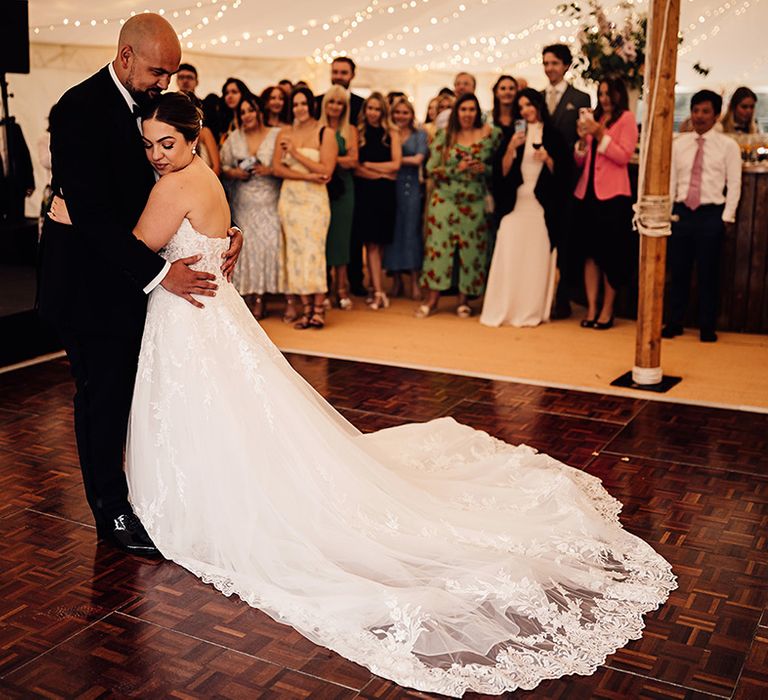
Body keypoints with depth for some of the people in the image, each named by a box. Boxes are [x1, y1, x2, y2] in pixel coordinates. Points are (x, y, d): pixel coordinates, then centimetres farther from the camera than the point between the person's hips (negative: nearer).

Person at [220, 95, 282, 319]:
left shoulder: (277, 135, 2)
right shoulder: (233, 138, 11)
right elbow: (223, 167, 11)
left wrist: (269, 170, -16)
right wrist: (234, 173, -8)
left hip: (269, 202, -2)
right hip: (243, 203, 2)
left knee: (268, 242, -10)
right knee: (245, 245, -3)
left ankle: (259, 297, 0)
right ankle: (250, 296, 5)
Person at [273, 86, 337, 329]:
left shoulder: (326, 133, 0)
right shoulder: (285, 133, 11)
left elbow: (326, 170, -9)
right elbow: (277, 168, 1)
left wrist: (296, 153, -11)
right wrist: (307, 176, -12)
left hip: (315, 199, -4)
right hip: (289, 198, 4)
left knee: (313, 251, -10)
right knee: (295, 251, 0)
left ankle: (318, 309, -5)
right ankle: (306, 308, 4)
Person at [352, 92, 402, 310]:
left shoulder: (391, 133, 6)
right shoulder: (358, 133, 3)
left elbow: (395, 164, -2)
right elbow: (355, 167, -5)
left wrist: (367, 164, -3)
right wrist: (381, 173, -11)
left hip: (386, 192, 1)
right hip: (365, 191, -1)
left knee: (380, 242, 5)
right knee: (371, 243, -6)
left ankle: (376, 289, 13)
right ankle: (378, 292, -7)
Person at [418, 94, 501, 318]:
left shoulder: (490, 134, 2)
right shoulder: (444, 136, 2)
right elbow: (431, 168, -1)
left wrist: (484, 169, -12)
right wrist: (457, 168, -13)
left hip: (475, 204, 0)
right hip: (444, 201, 0)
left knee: (471, 250, 3)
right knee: (439, 246, -2)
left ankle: (463, 301, 15)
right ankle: (433, 300, 6)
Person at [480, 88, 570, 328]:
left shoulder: (553, 136, 7)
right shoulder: (514, 134, 10)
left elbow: (564, 172, 4)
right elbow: (502, 172, 3)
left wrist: (547, 159, -12)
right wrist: (511, 148, -11)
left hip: (542, 207, -1)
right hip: (515, 204, 1)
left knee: (538, 258, -1)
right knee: (509, 256, -5)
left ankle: (532, 311, 5)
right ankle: (502, 310, -2)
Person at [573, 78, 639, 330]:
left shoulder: (626, 118, 2)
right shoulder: (595, 118, 15)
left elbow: (624, 156, -8)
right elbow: (580, 161, 13)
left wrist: (600, 134, -12)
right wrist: (583, 139, -4)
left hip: (612, 195, -5)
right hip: (587, 192, 5)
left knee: (610, 255, 1)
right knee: (590, 253, 4)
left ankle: (607, 310, 8)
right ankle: (591, 309, 8)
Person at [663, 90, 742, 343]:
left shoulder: (728, 145, 0)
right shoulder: (679, 143, 9)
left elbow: (734, 184, -2)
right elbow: (671, 180, 8)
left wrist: (726, 217, -8)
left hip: (711, 215, -3)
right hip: (682, 213, 3)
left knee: (708, 273, 3)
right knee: (678, 271, 6)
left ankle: (707, 327, 13)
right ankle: (674, 322, 17)